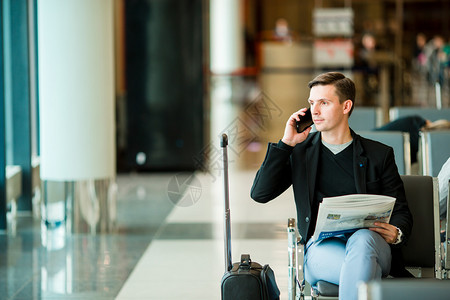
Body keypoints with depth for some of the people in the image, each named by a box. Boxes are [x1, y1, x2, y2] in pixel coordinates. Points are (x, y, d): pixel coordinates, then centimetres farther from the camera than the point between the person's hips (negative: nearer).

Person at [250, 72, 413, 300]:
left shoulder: (379, 155, 16)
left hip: (368, 240, 1)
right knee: (362, 274, -37)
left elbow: (401, 213, 15)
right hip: (322, 245, 0)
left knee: (361, 240, -39)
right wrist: (286, 143, 3)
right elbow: (260, 193, 7)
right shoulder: (300, 151, 18)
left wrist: (396, 234, -10)